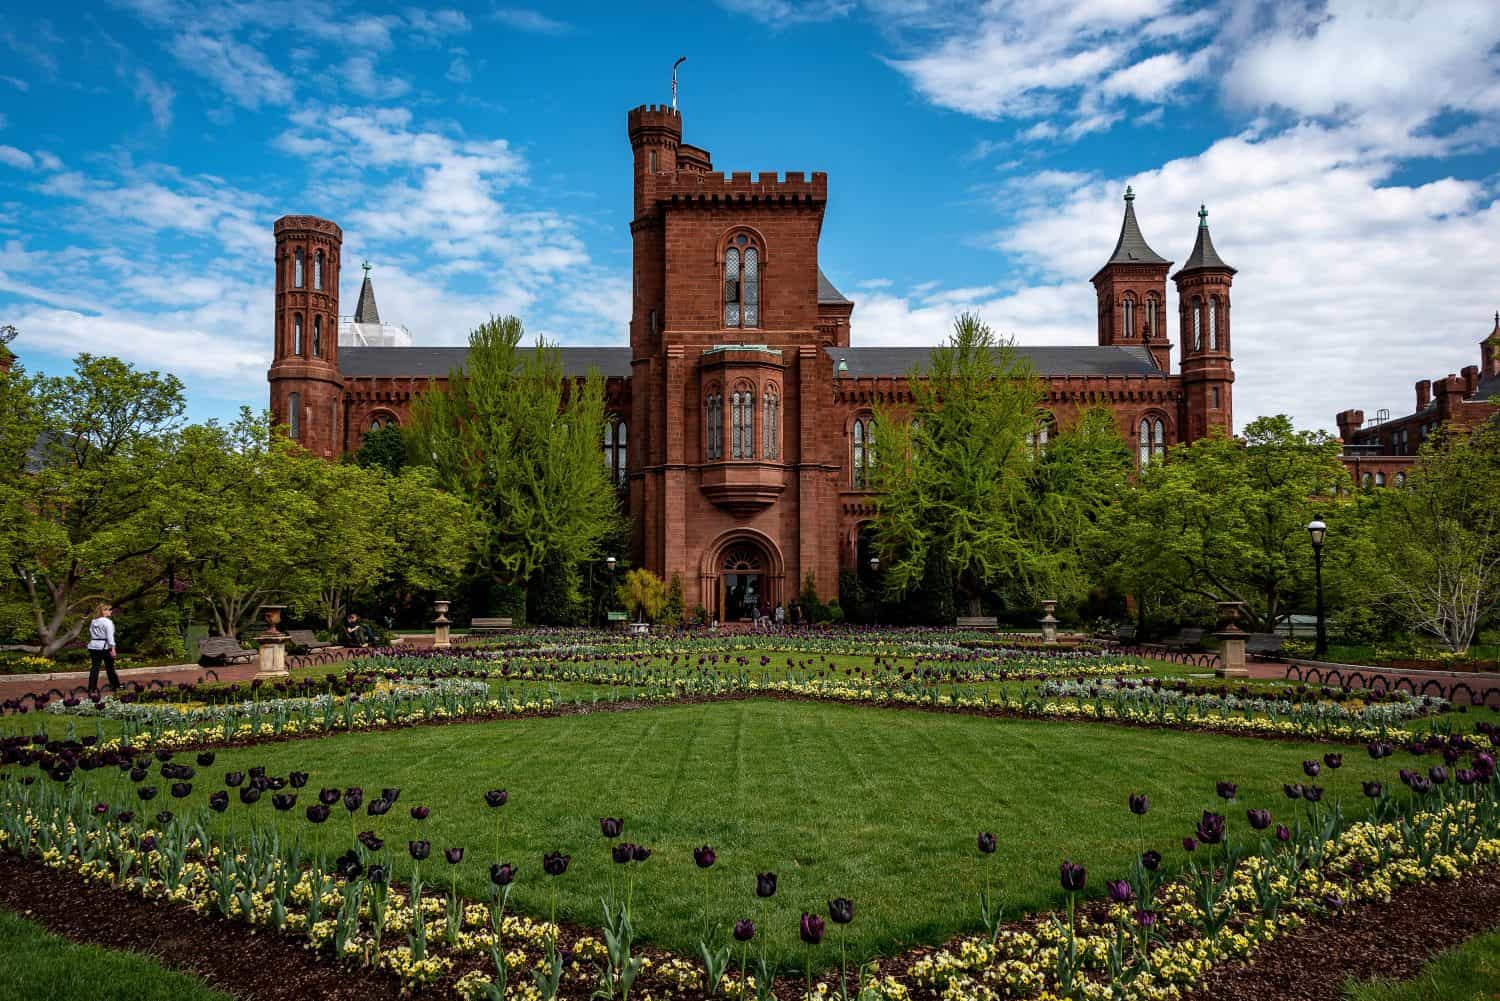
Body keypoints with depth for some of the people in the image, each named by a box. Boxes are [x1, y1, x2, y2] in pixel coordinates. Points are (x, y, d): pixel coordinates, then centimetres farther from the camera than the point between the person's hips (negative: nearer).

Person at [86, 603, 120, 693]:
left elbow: (91, 635, 13)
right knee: (110, 667, 4)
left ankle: (92, 687, 2)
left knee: (94, 667, 5)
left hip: (94, 646, 6)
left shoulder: (93, 622, 12)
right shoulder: (107, 622, -9)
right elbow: (110, 636, -14)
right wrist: (112, 648, -15)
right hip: (104, 646, -6)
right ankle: (115, 686, 12)